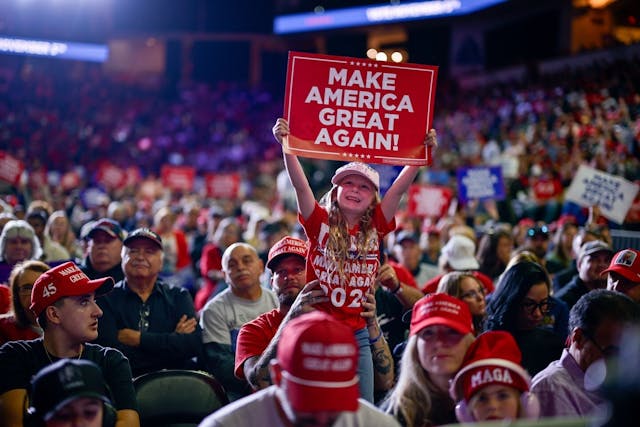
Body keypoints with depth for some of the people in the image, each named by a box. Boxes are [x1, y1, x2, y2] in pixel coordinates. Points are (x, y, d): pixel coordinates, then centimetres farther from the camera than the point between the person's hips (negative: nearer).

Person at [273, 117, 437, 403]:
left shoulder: (375, 229, 4)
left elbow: (400, 187, -2)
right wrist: (286, 146, -25)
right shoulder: (320, 223, -2)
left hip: (357, 335, 2)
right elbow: (300, 185, -13)